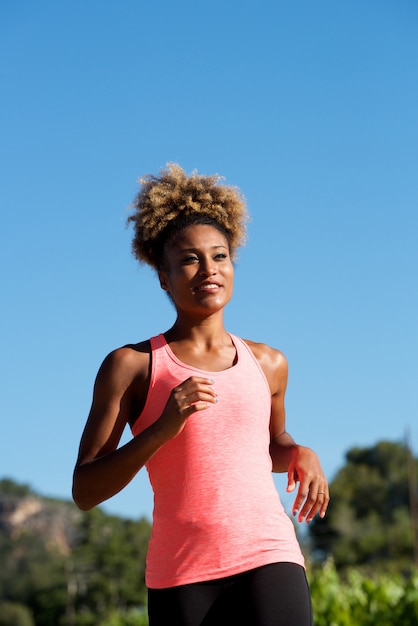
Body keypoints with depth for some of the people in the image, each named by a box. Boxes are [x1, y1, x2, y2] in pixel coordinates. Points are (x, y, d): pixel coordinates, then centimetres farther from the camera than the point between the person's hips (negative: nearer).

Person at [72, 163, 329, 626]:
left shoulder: (268, 364, 13)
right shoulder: (131, 366, 3)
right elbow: (85, 492, -1)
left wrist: (300, 455, 9)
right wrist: (162, 428, -14)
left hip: (268, 559, 1)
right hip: (181, 575, -1)